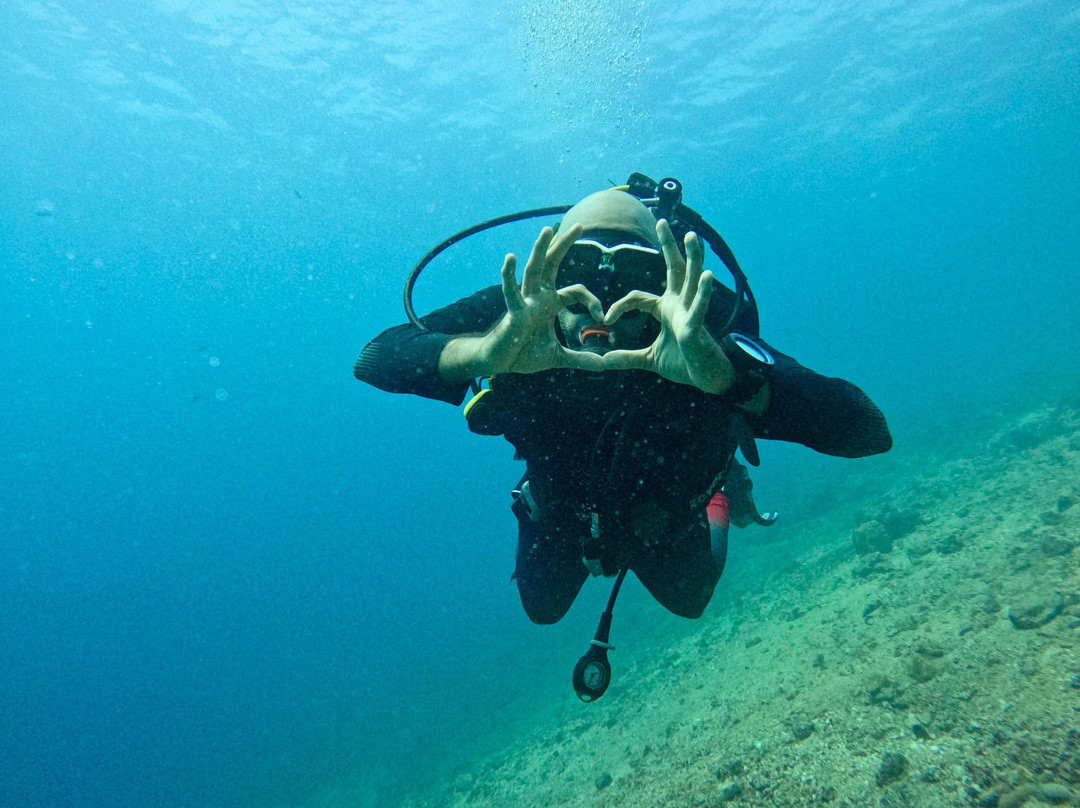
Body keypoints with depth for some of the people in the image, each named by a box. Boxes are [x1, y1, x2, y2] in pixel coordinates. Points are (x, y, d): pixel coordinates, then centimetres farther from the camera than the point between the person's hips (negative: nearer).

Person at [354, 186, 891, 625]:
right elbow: (375, 359, -44)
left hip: (662, 506, 0)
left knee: (688, 599, 28)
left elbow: (870, 433, -49)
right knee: (543, 608, 25)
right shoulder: (521, 313, -36)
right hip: (560, 505, 1)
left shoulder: (703, 334, -40)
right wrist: (486, 352, -67)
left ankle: (716, 497, 52)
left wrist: (725, 374, -69)